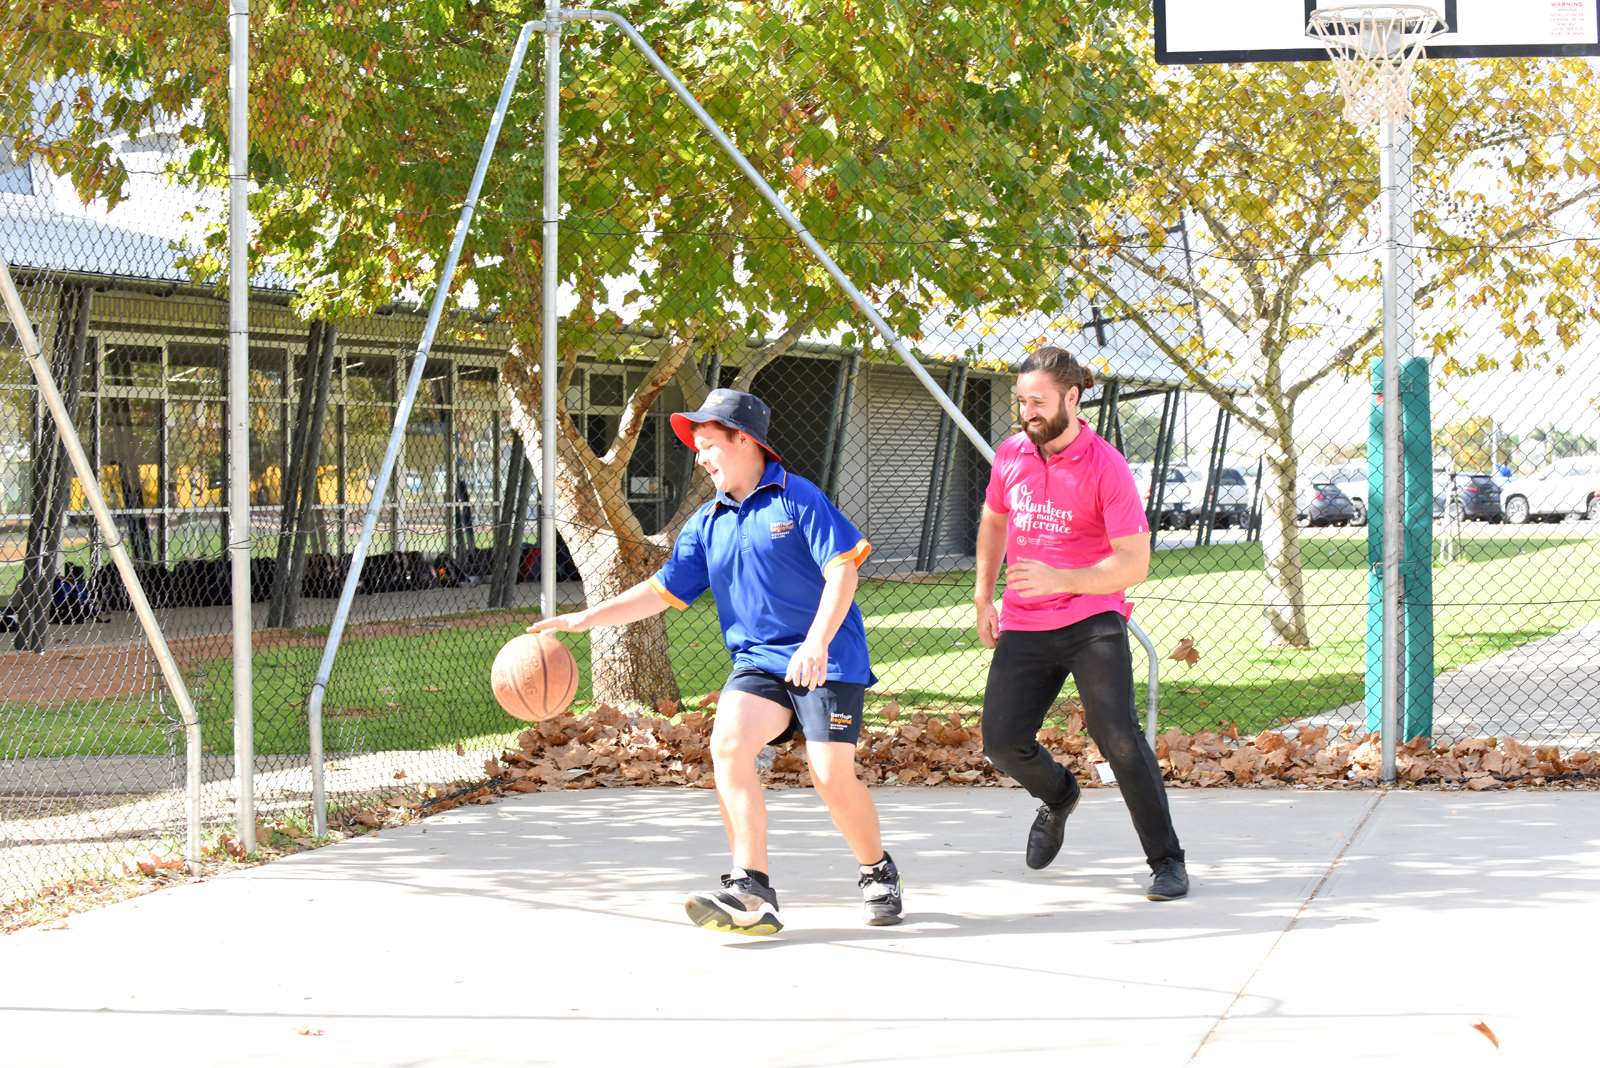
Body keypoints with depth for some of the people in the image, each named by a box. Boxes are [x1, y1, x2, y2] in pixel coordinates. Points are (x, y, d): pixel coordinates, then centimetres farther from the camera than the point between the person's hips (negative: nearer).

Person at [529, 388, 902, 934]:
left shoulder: (796, 498, -5)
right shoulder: (707, 523, 13)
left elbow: (842, 570, -12)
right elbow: (662, 590, 13)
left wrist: (816, 643, -24)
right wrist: (586, 618, 2)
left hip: (828, 659, -5)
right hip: (758, 659, 5)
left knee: (831, 773, -15)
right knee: (728, 743, -22)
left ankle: (879, 875, 15)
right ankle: (751, 891, -21)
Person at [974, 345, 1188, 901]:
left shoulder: (1107, 467, -14)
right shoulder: (1010, 454, 3)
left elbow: (1134, 563, -16)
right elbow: (993, 521, 23)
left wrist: (1058, 579, -28)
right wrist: (983, 599, 19)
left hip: (1092, 620, -5)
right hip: (1023, 626, 5)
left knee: (1117, 736, -18)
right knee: (1002, 741, -3)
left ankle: (1166, 860, -4)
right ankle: (1059, 797, 32)